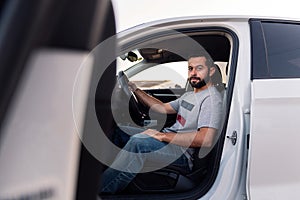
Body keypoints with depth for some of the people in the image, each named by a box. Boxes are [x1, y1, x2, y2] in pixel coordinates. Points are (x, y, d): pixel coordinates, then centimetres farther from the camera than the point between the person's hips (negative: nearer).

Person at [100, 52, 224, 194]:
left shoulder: (212, 98, -15)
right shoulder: (190, 95, 18)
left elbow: (206, 140, -28)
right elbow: (163, 108, 22)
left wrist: (162, 136, -23)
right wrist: (135, 90, 15)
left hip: (185, 153, -10)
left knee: (138, 141, -32)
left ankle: (103, 190, -22)